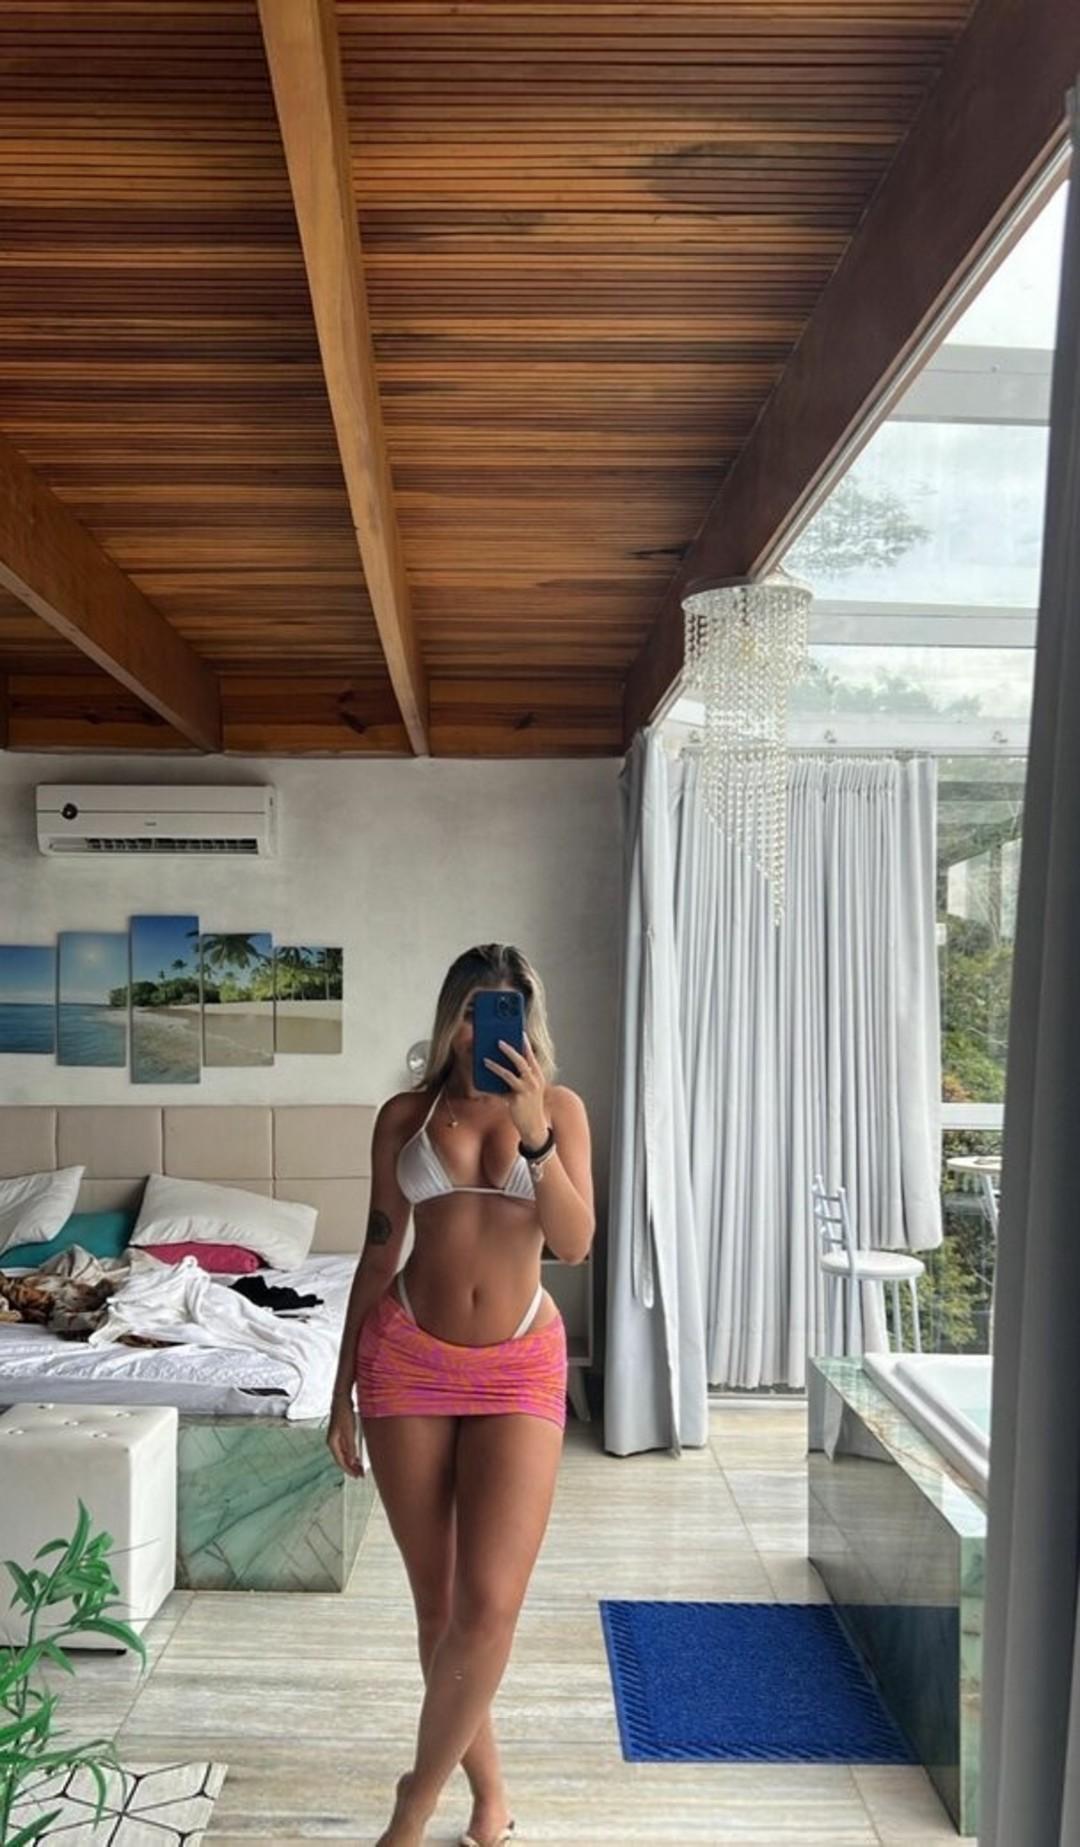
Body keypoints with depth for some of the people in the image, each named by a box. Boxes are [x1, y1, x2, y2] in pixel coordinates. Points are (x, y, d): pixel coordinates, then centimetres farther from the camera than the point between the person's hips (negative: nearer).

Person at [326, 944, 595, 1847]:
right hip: (408, 1360, 1)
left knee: (489, 1603, -8)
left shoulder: (559, 1107, 1)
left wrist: (534, 1131, -22)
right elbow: (380, 1251, 8)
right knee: (438, 1600, 10)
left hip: (520, 1365, -1)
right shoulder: (405, 1114, 3)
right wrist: (344, 1384, 9)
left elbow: (575, 1243, -9)